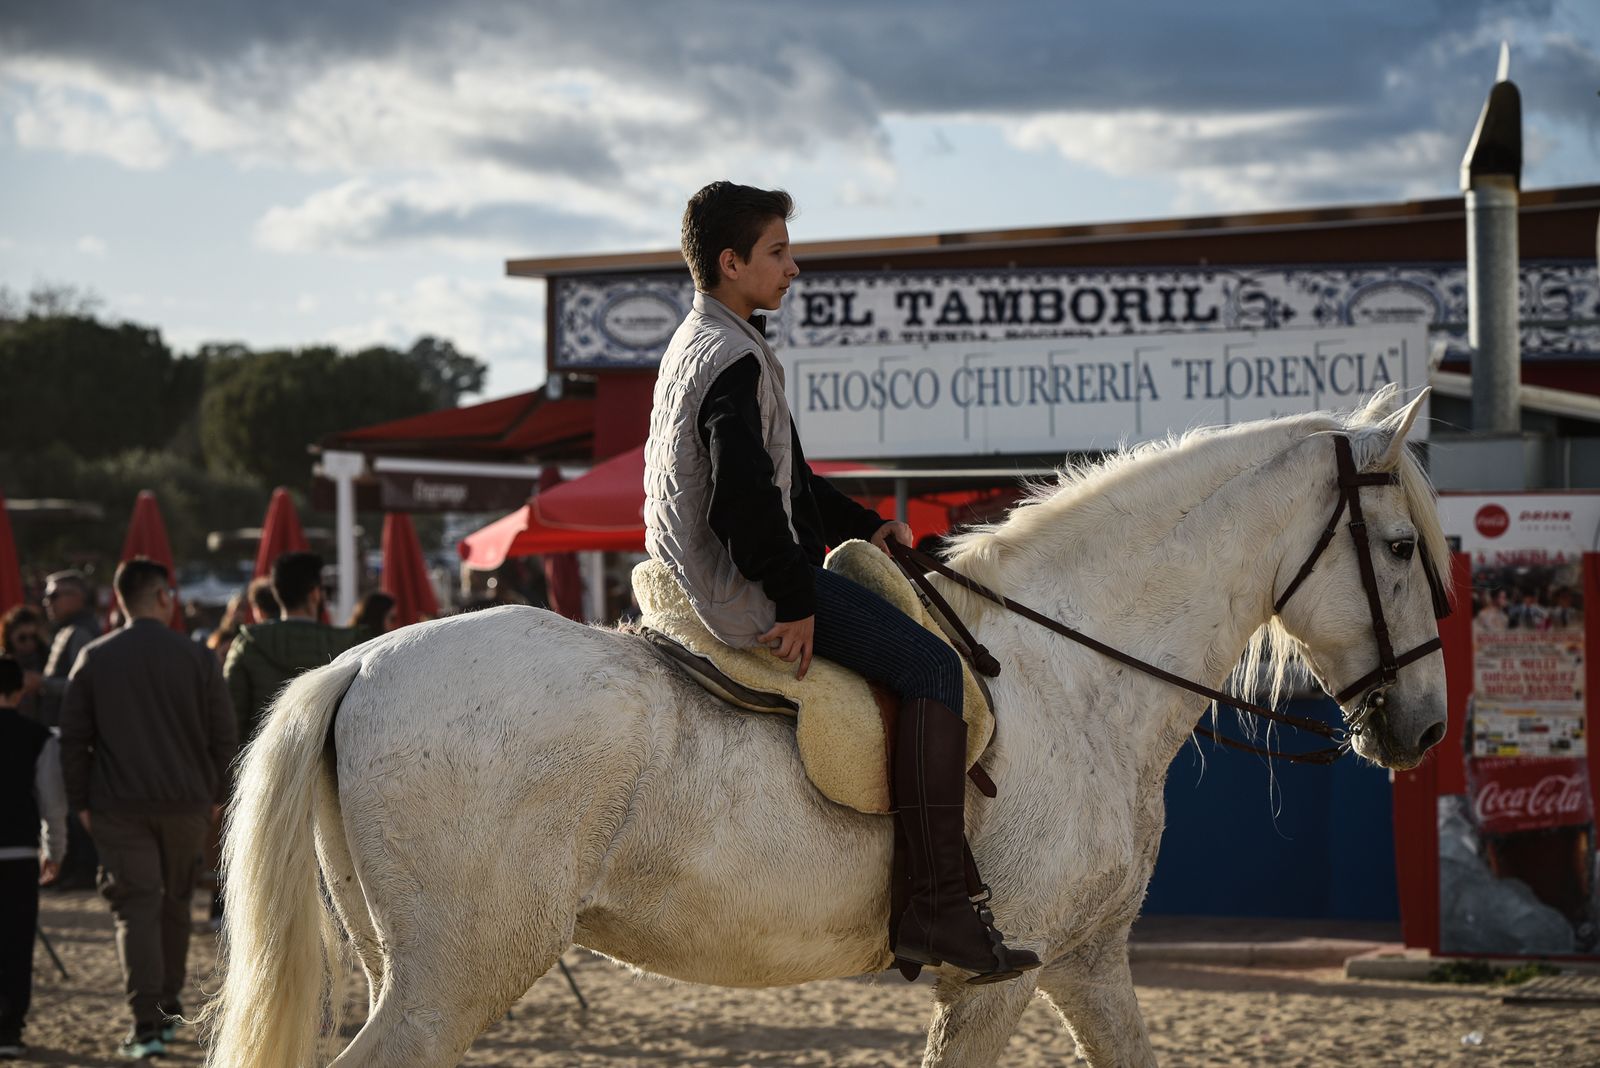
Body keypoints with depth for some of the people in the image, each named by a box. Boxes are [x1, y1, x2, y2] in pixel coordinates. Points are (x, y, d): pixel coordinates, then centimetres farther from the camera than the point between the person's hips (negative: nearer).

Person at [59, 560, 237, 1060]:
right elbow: (224, 735, 1)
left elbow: (73, 738, 1)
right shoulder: (196, 658, -1)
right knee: (174, 905, 17)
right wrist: (217, 794, 13)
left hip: (118, 807, -1)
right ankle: (168, 1010, 26)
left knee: (136, 909, -3)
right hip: (186, 803, 1)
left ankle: (146, 1024, -13)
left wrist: (80, 802, 9)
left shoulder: (93, 659, 0)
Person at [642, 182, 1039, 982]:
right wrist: (796, 601, -21)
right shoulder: (736, 360, -17)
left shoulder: (697, 345, 18)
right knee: (929, 666, -15)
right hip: (743, 588, -11)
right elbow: (747, 498, -28)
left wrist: (860, 525, 20)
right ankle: (938, 907, -21)